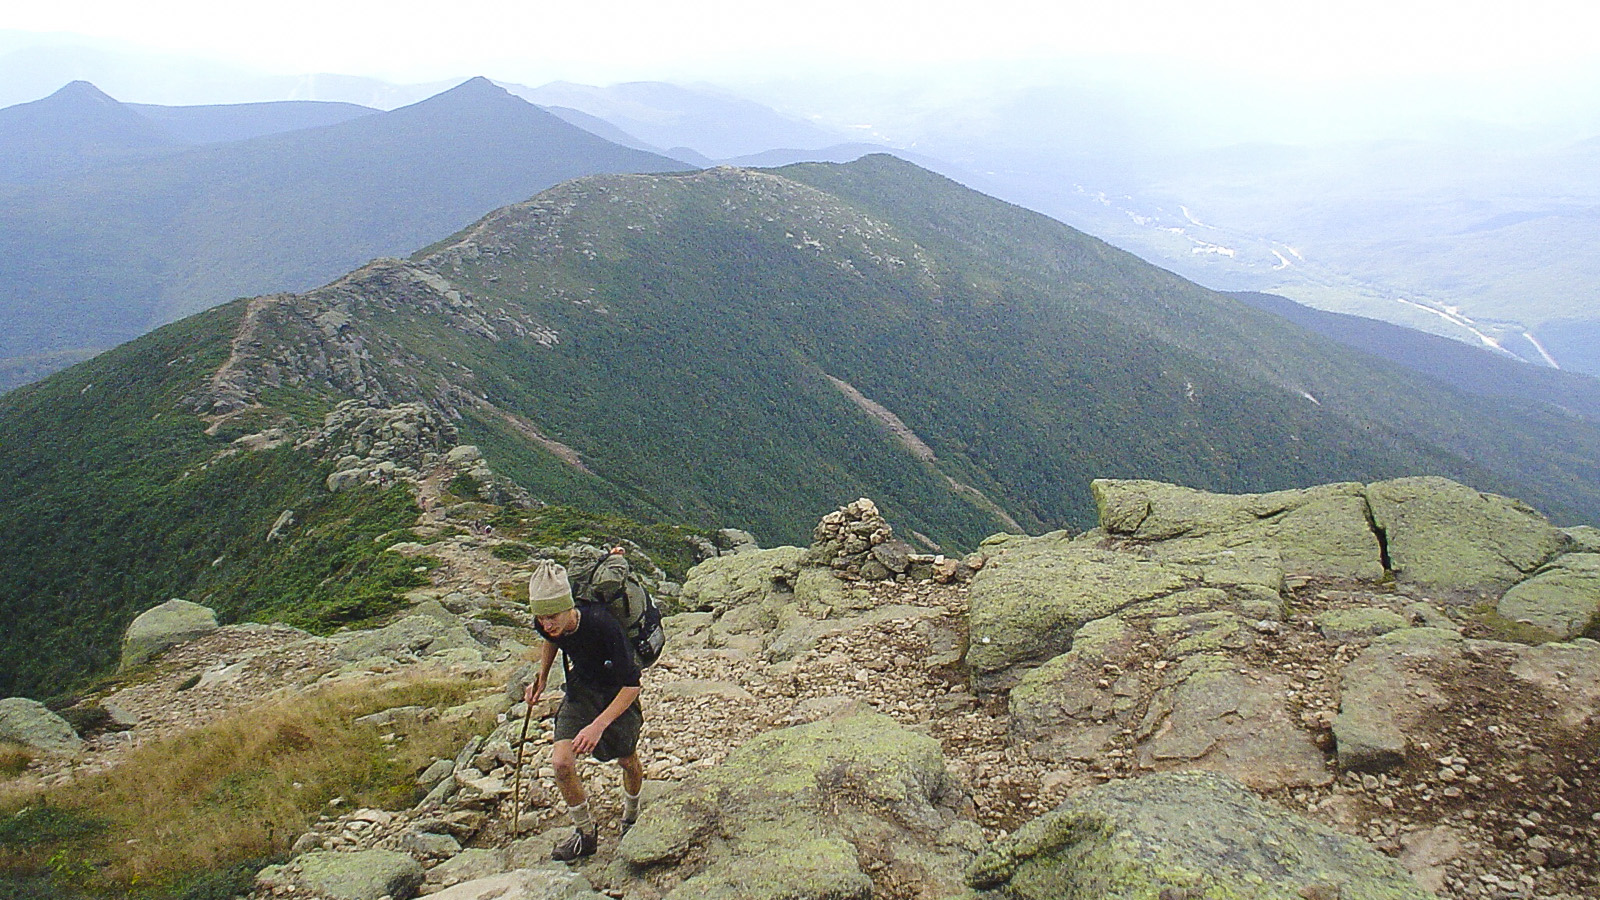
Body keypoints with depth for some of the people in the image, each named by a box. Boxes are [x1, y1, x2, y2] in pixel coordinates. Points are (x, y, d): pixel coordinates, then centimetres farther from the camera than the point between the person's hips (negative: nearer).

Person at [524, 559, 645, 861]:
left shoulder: (601, 624, -38)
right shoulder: (547, 626, -20)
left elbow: (631, 684, -32)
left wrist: (599, 725, -38)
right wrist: (541, 680, 8)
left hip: (618, 695, -4)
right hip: (580, 691, 4)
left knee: (627, 760, 14)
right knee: (561, 761, -13)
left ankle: (631, 815, 47)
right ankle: (585, 833, 9)